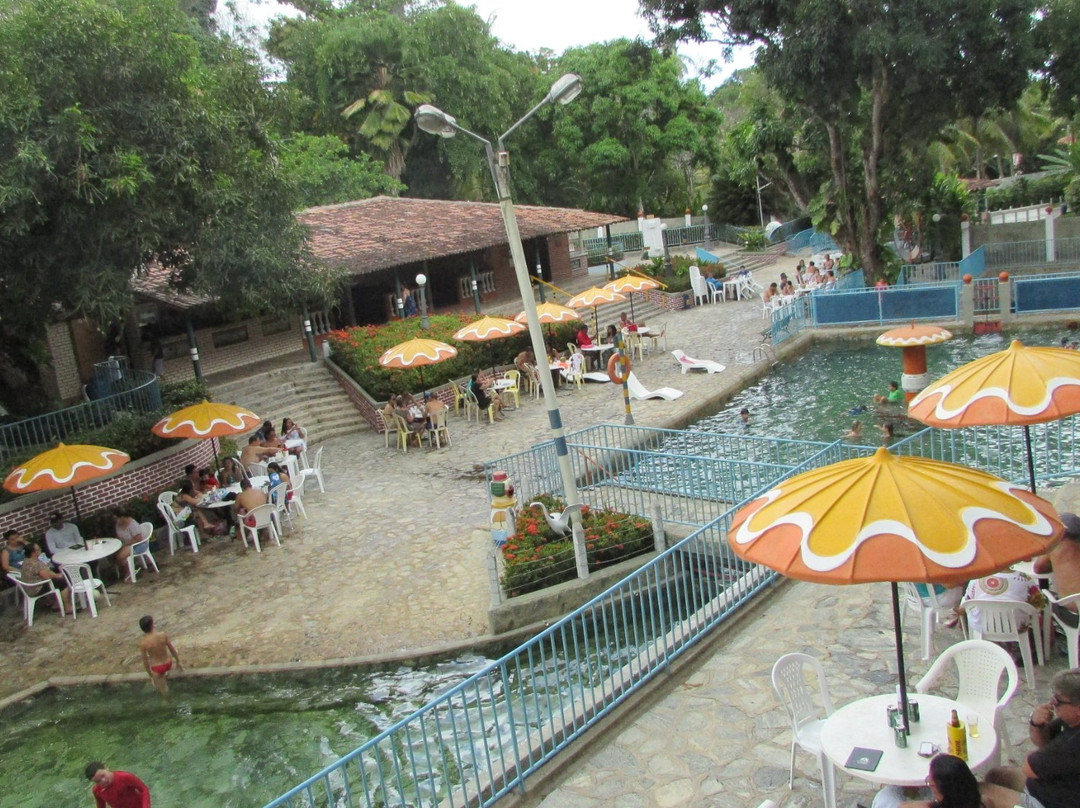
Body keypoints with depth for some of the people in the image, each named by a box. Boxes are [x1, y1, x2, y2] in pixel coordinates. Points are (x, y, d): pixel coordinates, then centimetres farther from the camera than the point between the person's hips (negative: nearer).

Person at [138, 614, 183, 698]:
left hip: (157, 668, -2)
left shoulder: (143, 643, -23)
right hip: (168, 663, 3)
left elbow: (145, 661, -11)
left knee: (162, 689, 23)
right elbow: (172, 649, -6)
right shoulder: (163, 635, -18)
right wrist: (178, 661, 9)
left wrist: (149, 674, 6)